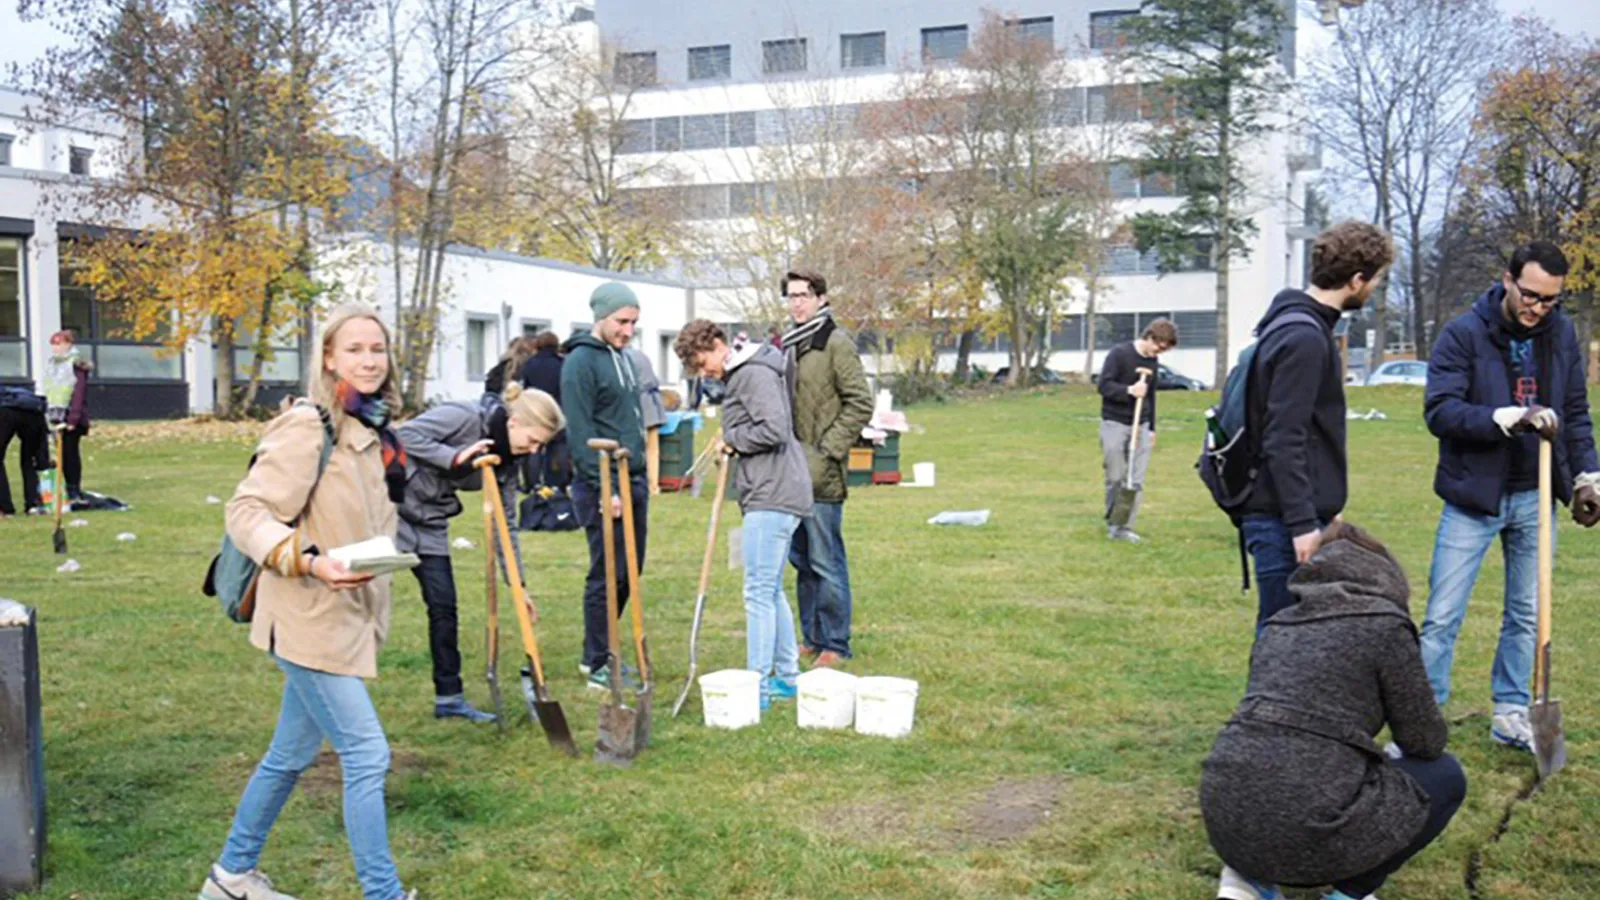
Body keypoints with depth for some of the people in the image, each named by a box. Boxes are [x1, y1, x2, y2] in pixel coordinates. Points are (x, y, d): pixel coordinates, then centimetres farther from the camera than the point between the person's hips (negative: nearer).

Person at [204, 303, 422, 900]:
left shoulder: (376, 432, 9)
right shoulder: (308, 427, -17)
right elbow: (246, 511, -18)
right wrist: (309, 562, -30)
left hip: (348, 616, 9)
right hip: (310, 620, -9)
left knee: (292, 754, 19)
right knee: (366, 755, -8)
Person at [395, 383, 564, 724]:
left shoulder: (506, 461, 1)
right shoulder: (464, 417, -20)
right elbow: (405, 434, -23)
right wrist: (454, 457, -30)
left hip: (429, 523, 7)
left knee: (443, 605, 5)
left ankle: (449, 697, 13)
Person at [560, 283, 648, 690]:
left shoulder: (621, 357, 16)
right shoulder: (581, 362, -12)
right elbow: (581, 434, -17)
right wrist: (605, 488, -20)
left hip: (633, 481, 9)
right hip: (603, 486, -9)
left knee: (629, 572, 13)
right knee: (607, 575, -4)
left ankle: (599, 653, 25)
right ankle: (598, 667, 7)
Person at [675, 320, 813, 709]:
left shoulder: (755, 374, -13)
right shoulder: (742, 374, 18)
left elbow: (775, 430, -24)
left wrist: (731, 438, -10)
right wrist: (732, 445, 6)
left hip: (773, 497, -11)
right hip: (772, 495, 11)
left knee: (759, 593, -6)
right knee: (772, 591, 16)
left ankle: (758, 687, -1)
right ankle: (787, 676, 25)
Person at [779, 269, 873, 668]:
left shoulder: (836, 343, -8)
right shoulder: (788, 344, 16)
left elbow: (860, 404, -12)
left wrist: (828, 451, -15)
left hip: (821, 474, -8)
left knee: (826, 562, -3)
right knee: (802, 560, 14)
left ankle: (835, 645, 7)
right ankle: (812, 639, 25)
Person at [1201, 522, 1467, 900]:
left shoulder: (1279, 623, 20)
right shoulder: (1383, 622, 1)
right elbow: (1425, 741, 7)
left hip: (1225, 814, 6)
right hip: (1306, 824, -6)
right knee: (1444, 777, 19)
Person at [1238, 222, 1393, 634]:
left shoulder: (1306, 326, 15)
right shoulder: (1304, 337, -17)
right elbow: (1282, 440, -22)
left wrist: (1324, 507, 24)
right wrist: (1302, 522, -22)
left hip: (1293, 513, 10)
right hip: (1284, 521, -10)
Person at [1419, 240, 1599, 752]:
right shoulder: (1464, 334, -10)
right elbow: (1440, 410, -19)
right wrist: (1510, 418, -28)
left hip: (1532, 499, 5)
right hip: (1472, 498, -5)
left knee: (1526, 616, 13)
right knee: (1443, 617, -4)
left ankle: (1511, 714, 26)